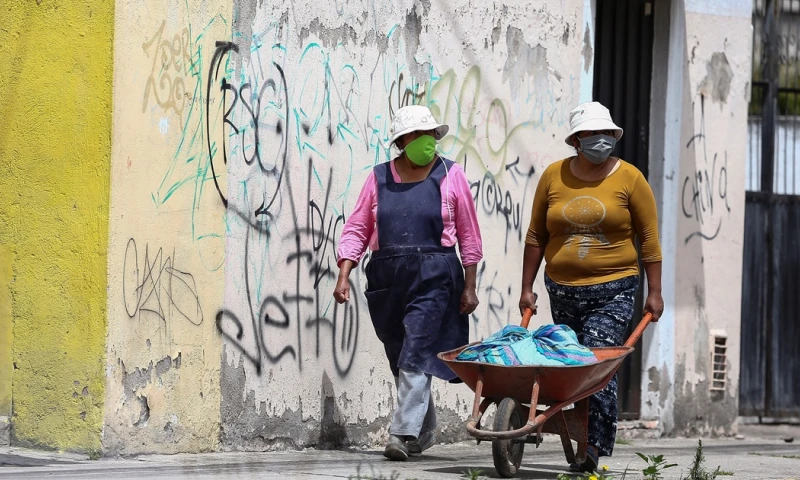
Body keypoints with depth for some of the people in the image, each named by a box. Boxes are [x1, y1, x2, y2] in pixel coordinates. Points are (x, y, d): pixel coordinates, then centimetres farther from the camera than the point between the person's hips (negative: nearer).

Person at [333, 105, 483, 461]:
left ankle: (403, 434, -17)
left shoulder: (450, 176, 2)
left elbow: (469, 235, 4)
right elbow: (357, 229, 7)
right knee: (400, 360, 11)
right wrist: (343, 275, -5)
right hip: (387, 279, 4)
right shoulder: (380, 178, 8)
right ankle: (424, 431, 26)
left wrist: (469, 286, 1)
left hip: (434, 279, -4)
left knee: (415, 357, -14)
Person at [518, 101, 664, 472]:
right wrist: (526, 288, 8)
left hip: (614, 291, -3)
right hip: (562, 290, 3)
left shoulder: (629, 178, -1)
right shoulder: (554, 177, 5)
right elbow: (536, 236, 10)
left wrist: (654, 292, -3)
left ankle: (594, 448, -13)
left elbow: (649, 237, 1)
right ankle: (602, 439, 16)